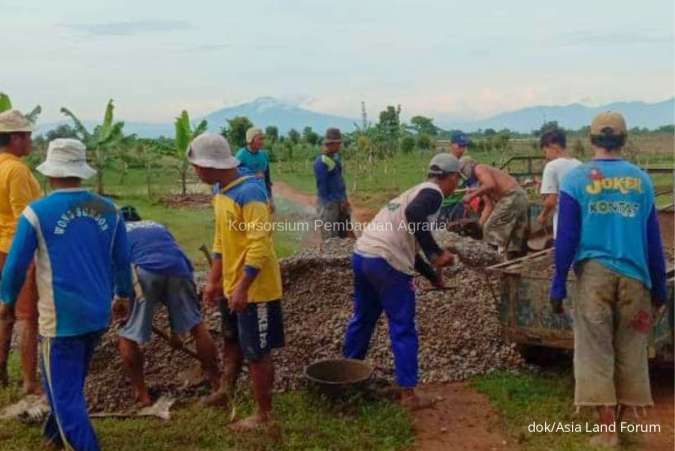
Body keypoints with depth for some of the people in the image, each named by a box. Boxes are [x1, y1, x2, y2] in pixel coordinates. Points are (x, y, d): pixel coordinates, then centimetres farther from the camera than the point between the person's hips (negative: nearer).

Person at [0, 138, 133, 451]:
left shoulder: (37, 212, -12)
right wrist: (122, 295, 23)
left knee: (65, 392, 6)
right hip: (98, 313, 6)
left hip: (60, 317, -5)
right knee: (71, 382, 25)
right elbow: (122, 260, 7)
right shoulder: (108, 210, -1)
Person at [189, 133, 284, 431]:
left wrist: (243, 287, -27)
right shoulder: (221, 191, 6)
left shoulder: (250, 193, -24)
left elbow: (260, 245, -27)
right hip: (231, 286, 9)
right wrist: (214, 280, 13)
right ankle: (226, 391, 47)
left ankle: (263, 415, 18)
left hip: (254, 289, -9)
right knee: (232, 342, 26)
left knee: (257, 353, 4)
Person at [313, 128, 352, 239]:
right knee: (330, 238, -2)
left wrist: (344, 200, 9)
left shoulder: (336, 157, 8)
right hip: (329, 204, -8)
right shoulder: (321, 162, -17)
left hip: (341, 202, 8)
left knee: (346, 234, 14)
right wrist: (328, 205, -13)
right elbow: (322, 186, -16)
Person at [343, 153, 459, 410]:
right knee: (403, 329, 2)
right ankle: (408, 394, 7)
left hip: (361, 254, 9)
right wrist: (436, 252, -21)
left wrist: (432, 275, 36)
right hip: (385, 262, -9)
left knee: (362, 318, 24)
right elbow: (413, 214, -27)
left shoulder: (416, 192, 25)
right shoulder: (433, 193, -3)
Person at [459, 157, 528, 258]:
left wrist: (472, 195, -13)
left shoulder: (479, 169, -2)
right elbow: (489, 206, 18)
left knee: (492, 229, -2)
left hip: (511, 197, -10)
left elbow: (491, 185, -21)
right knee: (514, 234, 15)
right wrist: (479, 224, 12)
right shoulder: (482, 184, 25)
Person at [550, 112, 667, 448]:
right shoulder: (641, 179, 5)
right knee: (630, 351, 14)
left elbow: (566, 237, -6)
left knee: (595, 352, 5)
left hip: (593, 272, -2)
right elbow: (653, 239, 8)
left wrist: (558, 284, 0)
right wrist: (659, 287, 16)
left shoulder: (576, 178, -2)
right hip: (633, 275, 2)